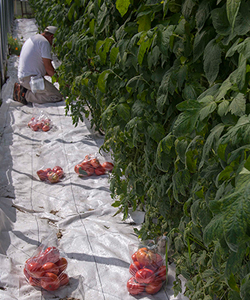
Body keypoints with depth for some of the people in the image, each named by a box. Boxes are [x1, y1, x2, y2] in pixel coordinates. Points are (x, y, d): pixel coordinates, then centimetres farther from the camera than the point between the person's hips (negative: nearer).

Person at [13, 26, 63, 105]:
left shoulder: (31, 39, 23)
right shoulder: (44, 42, -9)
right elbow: (48, 67, -13)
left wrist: (53, 73, 23)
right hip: (31, 79, -11)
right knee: (58, 96, -13)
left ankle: (23, 90, 8)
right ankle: (26, 95, -12)